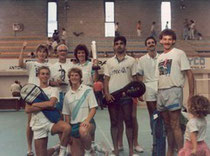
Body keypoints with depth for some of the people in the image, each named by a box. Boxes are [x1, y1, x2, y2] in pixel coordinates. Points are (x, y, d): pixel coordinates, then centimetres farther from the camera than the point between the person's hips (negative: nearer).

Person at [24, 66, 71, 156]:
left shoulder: (53, 90, 4)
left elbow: (51, 103, -18)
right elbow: (27, 110, -5)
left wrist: (34, 104, -8)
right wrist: (45, 106, -13)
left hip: (51, 121, -2)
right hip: (38, 124, 2)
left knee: (67, 128, -35)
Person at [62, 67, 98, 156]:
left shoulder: (88, 90, 1)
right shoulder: (67, 95, 11)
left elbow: (93, 109, -4)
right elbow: (66, 115, 13)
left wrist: (87, 121, -21)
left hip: (86, 123, -4)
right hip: (73, 125, 4)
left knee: (83, 131, -38)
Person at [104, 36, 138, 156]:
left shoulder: (131, 60, 6)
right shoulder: (109, 61, 10)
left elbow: (134, 78, 6)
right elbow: (106, 79, 8)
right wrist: (106, 94, -4)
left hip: (126, 96, -1)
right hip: (112, 96, 2)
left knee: (129, 122, 2)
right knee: (114, 123, 6)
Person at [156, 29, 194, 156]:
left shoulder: (179, 53, -1)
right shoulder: (160, 57, 17)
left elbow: (189, 74, -5)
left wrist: (191, 94, -11)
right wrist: (158, 95, 11)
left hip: (173, 91, -6)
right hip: (161, 92, 6)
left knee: (175, 126, -6)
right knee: (167, 125, 13)